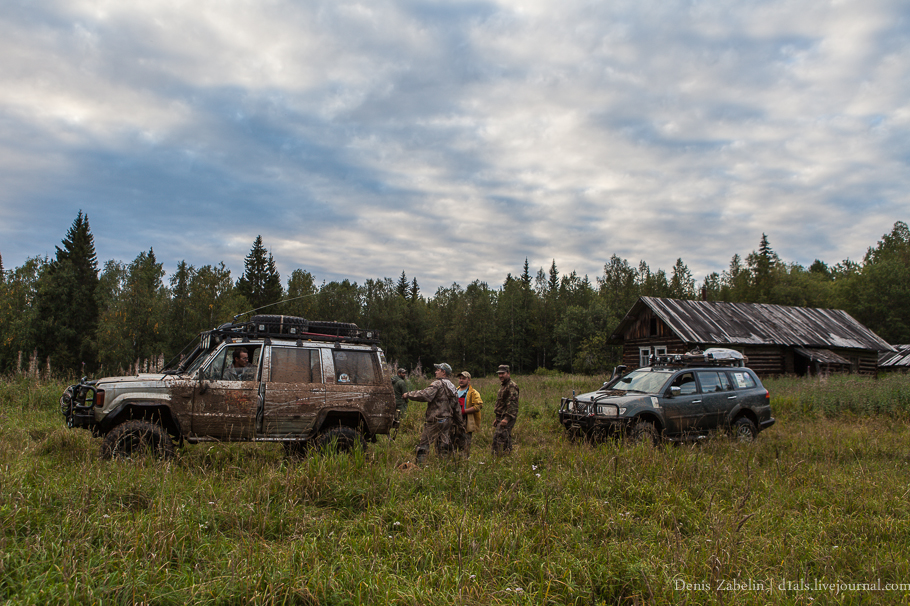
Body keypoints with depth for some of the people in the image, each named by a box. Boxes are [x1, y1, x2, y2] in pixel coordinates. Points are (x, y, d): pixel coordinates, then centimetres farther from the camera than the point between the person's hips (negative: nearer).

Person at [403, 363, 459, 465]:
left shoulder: (438, 384, -10)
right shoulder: (452, 386, 16)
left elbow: (426, 395, -22)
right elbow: (455, 404, 18)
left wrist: (409, 395, -13)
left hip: (436, 419, -8)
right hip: (448, 419, 8)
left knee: (424, 442, -5)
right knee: (444, 444, 9)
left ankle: (420, 464, -8)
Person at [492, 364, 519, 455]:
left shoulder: (512, 386, -12)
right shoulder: (503, 387, 22)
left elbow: (513, 404, -21)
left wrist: (507, 418, -27)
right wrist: (497, 419, 25)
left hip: (507, 419, -10)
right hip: (501, 418, 10)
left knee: (498, 438, -17)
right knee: (506, 440, 12)